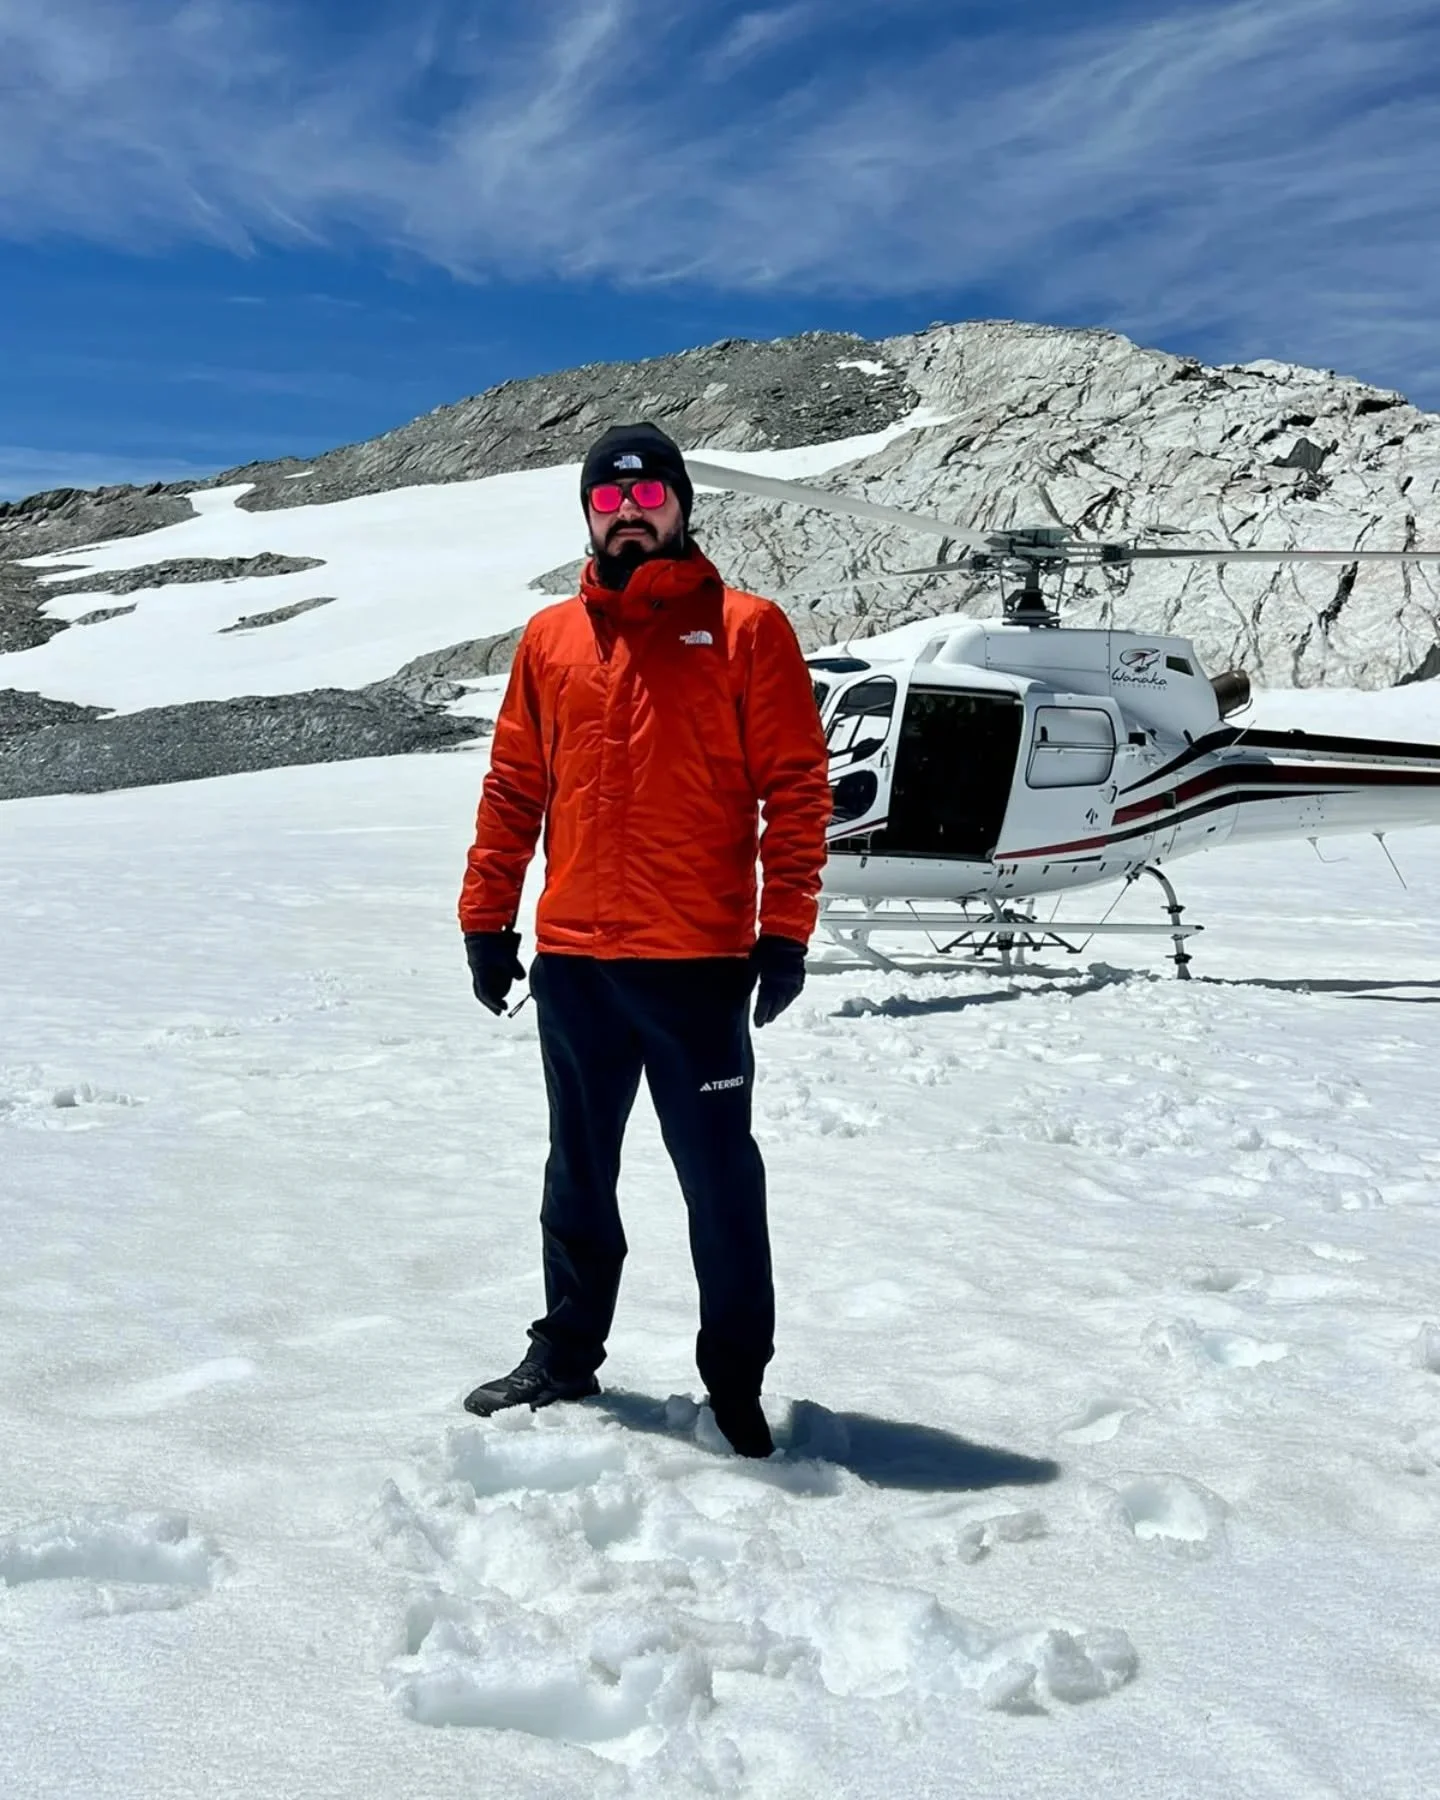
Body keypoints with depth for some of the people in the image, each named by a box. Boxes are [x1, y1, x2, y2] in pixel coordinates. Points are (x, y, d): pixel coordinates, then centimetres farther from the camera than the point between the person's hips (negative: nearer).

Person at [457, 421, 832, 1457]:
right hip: (572, 961, 4)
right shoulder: (551, 639, 11)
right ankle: (566, 1355, 30)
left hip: (697, 960, -4)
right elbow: (513, 790, 14)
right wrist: (487, 920, 9)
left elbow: (797, 788, -4)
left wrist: (786, 933, -9)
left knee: (719, 1177, 3)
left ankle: (736, 1381, 16)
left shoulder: (746, 628, 0)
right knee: (580, 1175, 16)